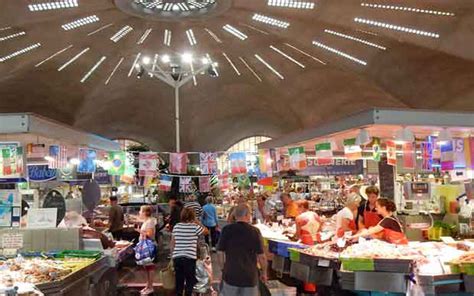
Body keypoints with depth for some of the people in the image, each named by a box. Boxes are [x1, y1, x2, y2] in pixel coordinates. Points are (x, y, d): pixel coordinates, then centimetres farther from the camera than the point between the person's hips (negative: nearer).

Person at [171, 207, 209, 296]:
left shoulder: (176, 227, 5)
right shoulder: (195, 227, -7)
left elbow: (172, 243, 9)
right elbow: (206, 232, 10)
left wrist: (172, 255, 18)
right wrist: (198, 222, 12)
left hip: (177, 257, 4)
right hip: (189, 258, -4)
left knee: (179, 280, 14)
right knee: (190, 281, 8)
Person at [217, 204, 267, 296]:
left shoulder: (226, 229, -8)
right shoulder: (255, 231, -12)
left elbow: (220, 253, -3)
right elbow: (261, 256, -9)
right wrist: (264, 273, 7)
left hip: (230, 274, 1)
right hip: (250, 276, -1)